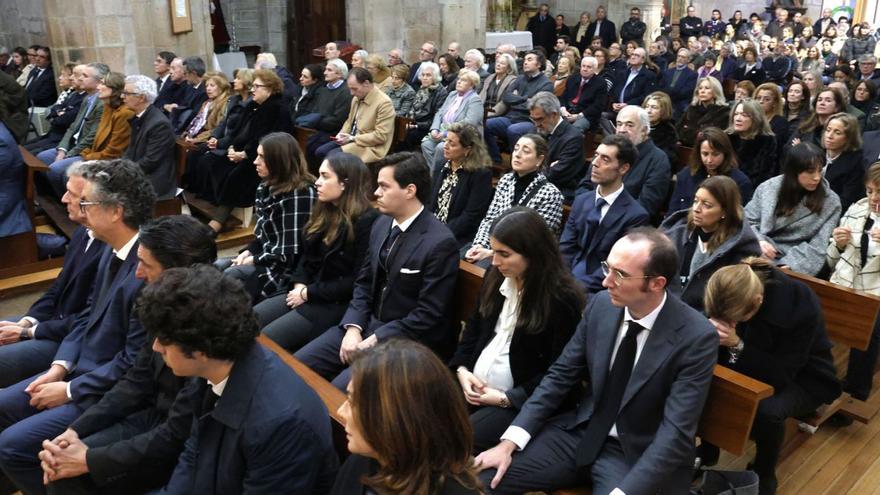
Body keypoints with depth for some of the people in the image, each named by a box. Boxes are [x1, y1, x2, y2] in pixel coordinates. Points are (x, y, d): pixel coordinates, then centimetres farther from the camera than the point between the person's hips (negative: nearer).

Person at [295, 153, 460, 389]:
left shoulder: (440, 242, -19)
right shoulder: (382, 224, 5)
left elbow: (429, 314, -18)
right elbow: (364, 283, 11)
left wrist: (374, 341, -17)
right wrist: (353, 328, -5)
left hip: (407, 340, -7)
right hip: (367, 324, 7)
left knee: (338, 391, -22)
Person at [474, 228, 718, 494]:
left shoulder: (696, 337, -19)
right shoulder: (602, 304, -5)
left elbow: (676, 433, -21)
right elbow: (561, 374, 0)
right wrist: (509, 442, -10)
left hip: (636, 455, -3)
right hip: (581, 432, 3)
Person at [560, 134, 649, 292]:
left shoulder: (636, 215, -8)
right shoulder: (581, 201, 11)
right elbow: (566, 249, 6)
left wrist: (578, 285, -21)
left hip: (597, 291, -5)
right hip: (569, 279, 6)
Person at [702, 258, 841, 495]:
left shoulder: (800, 306, -33)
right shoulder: (733, 294, -20)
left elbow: (781, 374, -29)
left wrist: (738, 345, -41)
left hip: (802, 377, -4)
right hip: (753, 365, 5)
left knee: (768, 410, -35)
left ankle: (764, 476, -4)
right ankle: (709, 450, 6)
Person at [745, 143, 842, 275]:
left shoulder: (830, 202, 0)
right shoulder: (768, 188, 5)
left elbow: (819, 247, -6)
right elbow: (746, 221, 9)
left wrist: (789, 266, -20)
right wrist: (758, 241, -11)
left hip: (795, 267, -2)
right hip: (759, 257, 2)